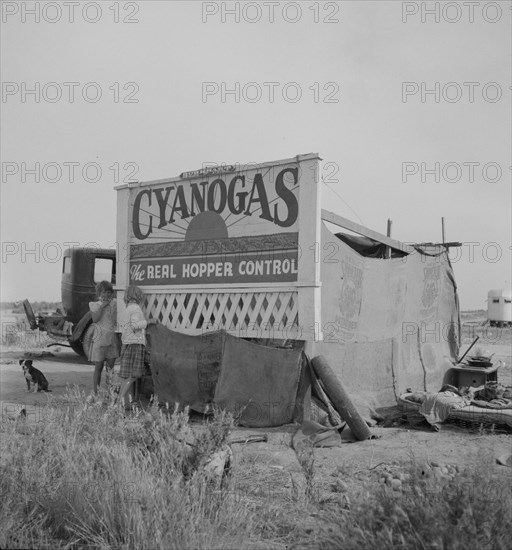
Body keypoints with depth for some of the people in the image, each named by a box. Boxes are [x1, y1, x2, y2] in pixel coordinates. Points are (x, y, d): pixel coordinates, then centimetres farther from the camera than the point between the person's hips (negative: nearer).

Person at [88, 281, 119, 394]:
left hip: (111, 338, 2)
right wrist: (102, 306, -11)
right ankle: (95, 393, 6)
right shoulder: (94, 305, 6)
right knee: (98, 367, 0)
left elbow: (116, 321, 1)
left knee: (110, 366, 3)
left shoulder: (114, 304, 9)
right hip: (99, 339, -2)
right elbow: (95, 319, -11)